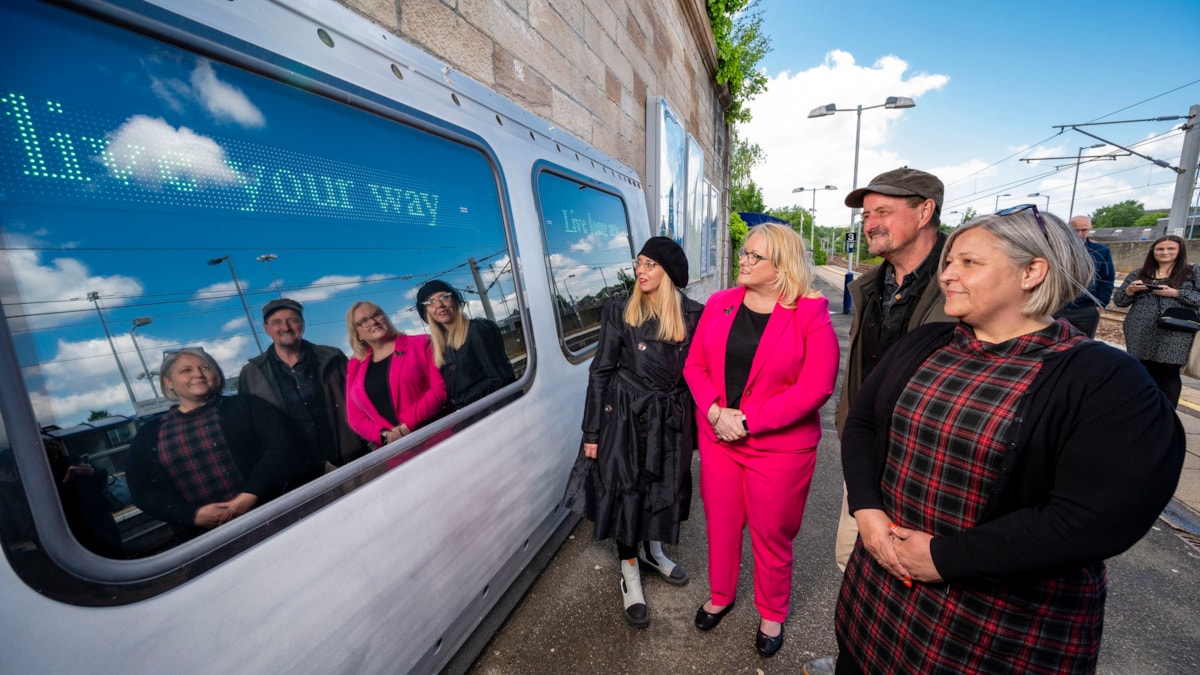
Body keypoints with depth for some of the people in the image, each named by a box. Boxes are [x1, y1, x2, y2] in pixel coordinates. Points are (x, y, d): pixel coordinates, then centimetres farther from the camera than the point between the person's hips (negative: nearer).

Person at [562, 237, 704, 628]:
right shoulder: (620, 312, -7)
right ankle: (630, 573, 32)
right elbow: (601, 372, -7)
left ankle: (652, 551, 47)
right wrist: (592, 431, -7)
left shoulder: (693, 314, -3)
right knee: (626, 490, 8)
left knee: (666, 487, 18)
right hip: (627, 414, -2)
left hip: (672, 418, 3)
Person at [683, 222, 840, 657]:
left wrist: (747, 421, -19)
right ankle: (720, 595, 46)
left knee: (771, 535, 15)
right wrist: (714, 412, -13)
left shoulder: (811, 313, -12)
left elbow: (816, 386, -18)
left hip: (779, 447, -3)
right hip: (717, 438, 4)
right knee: (720, 523, 19)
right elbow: (695, 365, 3)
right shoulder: (718, 304, 1)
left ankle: (772, 614, 42)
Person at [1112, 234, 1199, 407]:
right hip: (1141, 334, 2)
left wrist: (1177, 293, -14)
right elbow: (1119, 301, 9)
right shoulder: (1138, 274, 10)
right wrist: (1130, 290, -10)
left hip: (1173, 335, -2)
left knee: (1168, 373, -4)